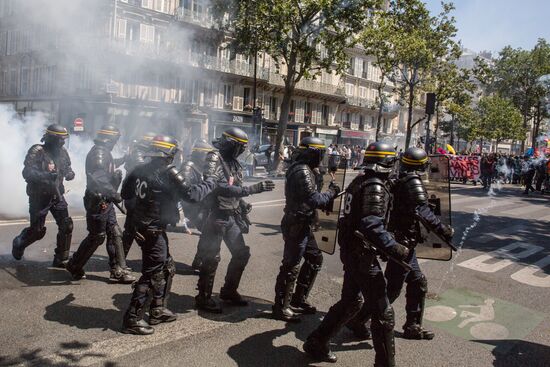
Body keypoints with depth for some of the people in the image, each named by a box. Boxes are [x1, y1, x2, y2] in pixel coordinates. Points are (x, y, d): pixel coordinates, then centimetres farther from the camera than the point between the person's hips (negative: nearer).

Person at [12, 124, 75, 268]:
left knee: (66, 225, -3)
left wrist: (70, 173, -9)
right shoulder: (37, 152, -15)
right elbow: (27, 173, -23)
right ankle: (18, 243, 35)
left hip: (57, 195, 5)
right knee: (37, 231, 2)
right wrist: (46, 175, -36)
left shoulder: (62, 152, 3)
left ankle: (61, 259, 9)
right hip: (39, 197, -5)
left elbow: (67, 168, 15)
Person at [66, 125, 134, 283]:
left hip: (105, 201, 10)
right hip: (98, 201, -10)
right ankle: (74, 266, 18)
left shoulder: (104, 152, 14)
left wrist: (123, 159, 37)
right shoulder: (99, 152, -17)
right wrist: (113, 193, -34)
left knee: (115, 233, 9)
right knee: (97, 236, 0)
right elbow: (99, 178, -32)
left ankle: (118, 270, 13)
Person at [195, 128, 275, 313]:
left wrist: (243, 204, 4)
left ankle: (229, 291, 30)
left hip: (232, 217, 8)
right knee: (211, 258, 1)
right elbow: (222, 188, -27)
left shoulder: (234, 162, 10)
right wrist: (254, 188, -30)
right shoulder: (214, 160, -16)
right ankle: (203, 298, 16)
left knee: (241, 253, 13)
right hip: (216, 216, -8)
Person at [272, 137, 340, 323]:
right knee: (291, 266, -1)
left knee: (315, 258, 19)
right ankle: (281, 307, 11)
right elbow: (315, 199, -26)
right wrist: (331, 192, -10)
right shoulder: (303, 171, -20)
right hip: (296, 225, -11)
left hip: (301, 225, 11)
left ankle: (298, 299, 28)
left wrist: (328, 195, 2)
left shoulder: (301, 169, 13)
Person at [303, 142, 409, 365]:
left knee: (350, 301, 23)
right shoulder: (376, 187, -18)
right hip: (362, 253, -10)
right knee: (383, 313, 0)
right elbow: (372, 226, -28)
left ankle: (316, 343, 33)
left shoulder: (360, 180, 10)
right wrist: (394, 248, -28)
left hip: (350, 249, 10)